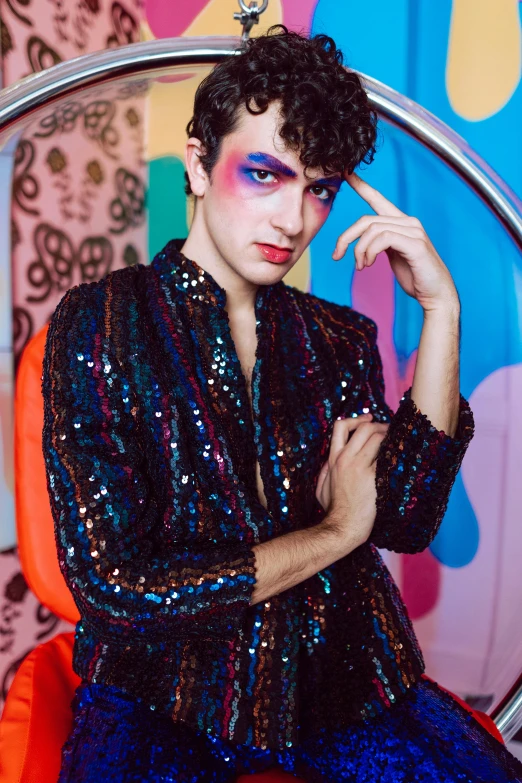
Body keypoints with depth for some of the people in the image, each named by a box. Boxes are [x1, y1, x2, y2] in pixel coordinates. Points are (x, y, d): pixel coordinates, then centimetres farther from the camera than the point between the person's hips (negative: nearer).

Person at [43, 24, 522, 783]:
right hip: (165, 694, -3)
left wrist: (441, 310, -12)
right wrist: (335, 532, -7)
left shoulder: (339, 338, 5)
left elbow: (406, 522, -6)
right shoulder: (98, 325, -8)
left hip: (341, 672, 4)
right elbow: (112, 581, -14)